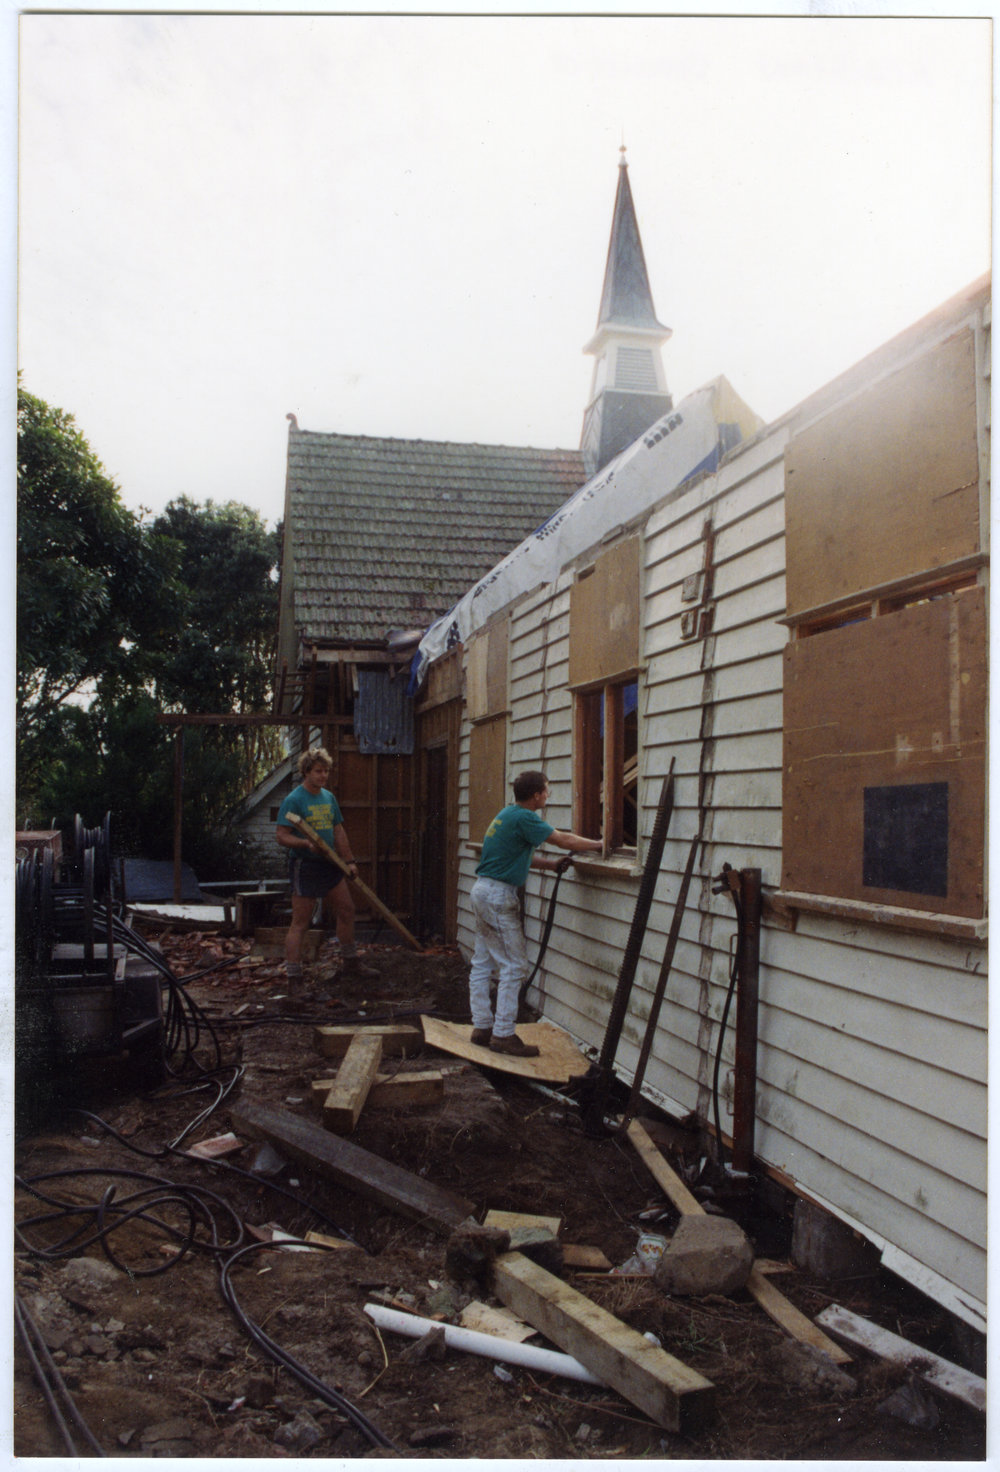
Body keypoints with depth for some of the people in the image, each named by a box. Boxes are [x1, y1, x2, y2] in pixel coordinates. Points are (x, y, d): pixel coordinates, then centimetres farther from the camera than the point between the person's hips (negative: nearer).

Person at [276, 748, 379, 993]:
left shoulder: (328, 797, 11)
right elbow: (281, 835, -17)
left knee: (346, 910, 15)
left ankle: (351, 965, 31)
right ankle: (294, 980, 1)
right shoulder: (294, 800, -12)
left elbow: (338, 830, 18)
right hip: (304, 865, -8)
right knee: (300, 923, -4)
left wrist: (349, 860, 14)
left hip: (329, 864, 8)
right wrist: (306, 843, -32)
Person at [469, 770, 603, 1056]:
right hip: (498, 896, -11)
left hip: (484, 891, 11)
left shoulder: (508, 814, 15)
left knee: (482, 963, 13)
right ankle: (503, 1035, -2)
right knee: (513, 966, -5)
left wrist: (553, 865, 12)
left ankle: (482, 1027, 19)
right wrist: (599, 845, -2)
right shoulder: (523, 818, -15)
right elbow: (564, 840, -13)